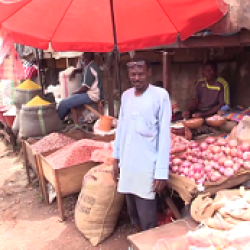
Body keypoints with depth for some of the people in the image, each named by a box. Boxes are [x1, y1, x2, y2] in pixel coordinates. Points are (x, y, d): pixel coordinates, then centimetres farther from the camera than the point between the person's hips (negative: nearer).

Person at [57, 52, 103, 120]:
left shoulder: (90, 68, -20)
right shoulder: (91, 66, 11)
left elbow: (85, 87, -22)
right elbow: (83, 70, 34)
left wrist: (75, 93, -5)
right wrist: (75, 71, 13)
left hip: (91, 96, -11)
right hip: (90, 93, 11)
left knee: (64, 103, -13)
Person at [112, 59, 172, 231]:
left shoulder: (160, 96, -11)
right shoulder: (126, 95, 6)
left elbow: (164, 134, -12)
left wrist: (162, 171, -14)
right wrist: (116, 158, 14)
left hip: (147, 166, -5)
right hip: (127, 163, 6)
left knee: (147, 219, 3)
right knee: (133, 212, 19)